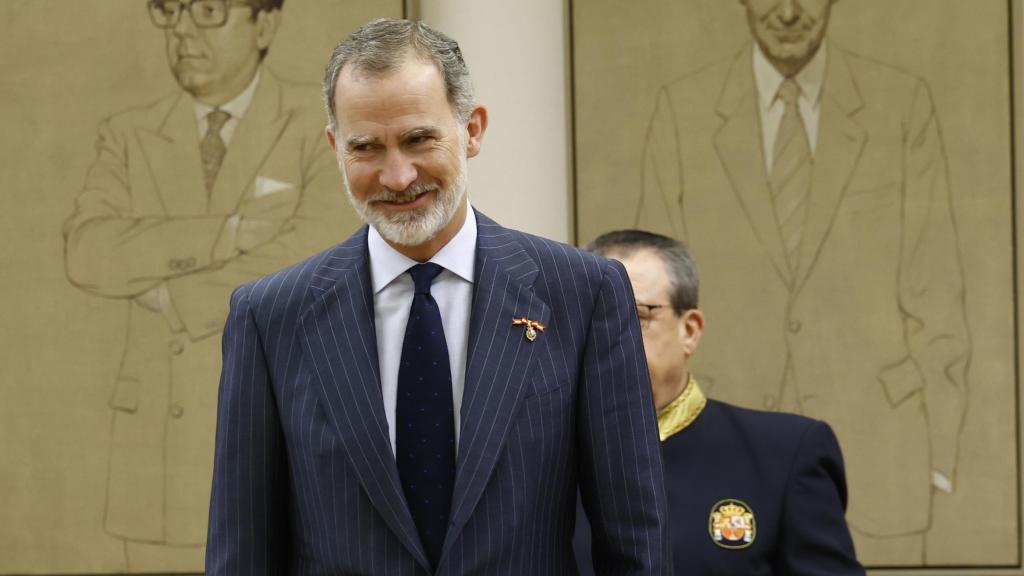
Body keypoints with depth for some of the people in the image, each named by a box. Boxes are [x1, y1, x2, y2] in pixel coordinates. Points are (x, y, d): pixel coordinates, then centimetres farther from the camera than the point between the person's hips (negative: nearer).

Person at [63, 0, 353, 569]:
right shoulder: (132, 140, 7)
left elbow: (317, 262, -19)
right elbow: (91, 258, -11)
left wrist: (177, 299, -12)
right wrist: (230, 233, -21)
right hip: (173, 453, 3)